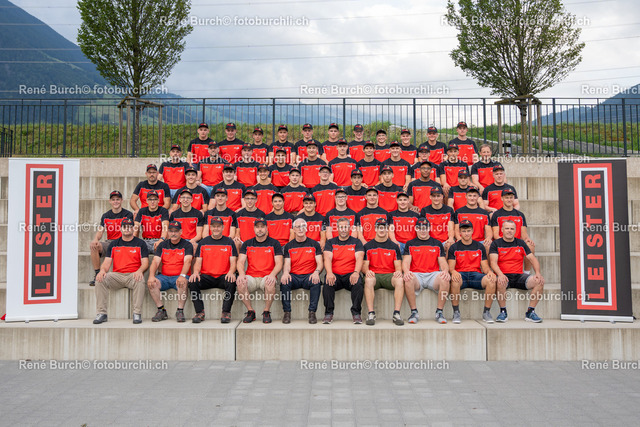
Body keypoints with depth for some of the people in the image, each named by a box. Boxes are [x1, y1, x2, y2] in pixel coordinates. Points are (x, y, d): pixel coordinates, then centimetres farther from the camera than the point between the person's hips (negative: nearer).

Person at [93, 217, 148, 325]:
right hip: (116, 275, 3)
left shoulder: (140, 243, 9)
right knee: (100, 279, -25)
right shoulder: (114, 244, 17)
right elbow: (107, 262, 11)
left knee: (140, 280, -37)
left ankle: (137, 313, -30)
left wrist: (140, 270, -22)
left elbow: (145, 263, 1)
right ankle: (102, 313, -21)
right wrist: (102, 270, -13)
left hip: (133, 275, -3)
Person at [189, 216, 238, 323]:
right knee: (192, 282, -28)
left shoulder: (229, 242, 9)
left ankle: (226, 312, -21)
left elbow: (233, 261, 3)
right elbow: (198, 261, 9)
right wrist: (195, 272, -13)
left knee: (231, 282, -34)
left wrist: (231, 272, -19)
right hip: (206, 277, 1)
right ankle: (200, 312, -19)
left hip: (223, 276, -1)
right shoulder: (203, 242, 13)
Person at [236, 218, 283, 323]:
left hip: (267, 277, -2)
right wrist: (241, 273, -18)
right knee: (240, 282, -31)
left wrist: (272, 274, -21)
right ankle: (250, 311, -12)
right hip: (251, 277, 2)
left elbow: (279, 263, 0)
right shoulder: (247, 244, 13)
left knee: (270, 283, -37)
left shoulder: (274, 243, 7)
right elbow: (240, 261, 5)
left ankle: (266, 312, -15)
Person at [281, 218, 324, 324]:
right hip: (293, 276, 1)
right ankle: (287, 312, -20)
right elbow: (287, 264, 4)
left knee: (316, 282, -34)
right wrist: (285, 273, -20)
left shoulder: (314, 244, 10)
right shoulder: (288, 246, 13)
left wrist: (316, 272, -21)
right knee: (284, 282, -32)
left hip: (309, 276, -1)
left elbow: (319, 263, 3)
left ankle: (312, 312, -25)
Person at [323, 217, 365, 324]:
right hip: (335, 275, 1)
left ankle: (356, 313, -20)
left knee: (358, 283, -33)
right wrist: (329, 273, -22)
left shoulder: (356, 242, 12)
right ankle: (329, 313, -19)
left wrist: (356, 272, -24)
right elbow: (327, 259, -1)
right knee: (327, 283, -32)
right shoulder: (330, 242, 14)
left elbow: (359, 259, -2)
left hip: (350, 275, 0)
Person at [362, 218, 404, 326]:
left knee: (399, 280, -33)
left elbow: (398, 265, 9)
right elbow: (364, 265, 6)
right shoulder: (368, 246, 12)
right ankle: (371, 314, -34)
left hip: (389, 275, 1)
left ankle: (396, 314, -31)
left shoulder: (394, 246, 15)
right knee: (368, 280, -37)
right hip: (374, 275, -1)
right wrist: (367, 271, -18)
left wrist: (398, 271, -15)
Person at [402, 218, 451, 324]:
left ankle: (439, 312, -20)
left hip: (433, 275, 1)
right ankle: (414, 312, -22)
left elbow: (443, 262, 11)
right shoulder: (410, 244, 15)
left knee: (445, 279, -33)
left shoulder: (437, 244, 18)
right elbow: (406, 261, 3)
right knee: (407, 280, -36)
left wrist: (445, 270, -14)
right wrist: (406, 271, -21)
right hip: (416, 275, -1)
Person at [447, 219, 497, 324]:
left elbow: (485, 267, 11)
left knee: (491, 280, -31)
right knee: (455, 281, -39)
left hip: (476, 274, 2)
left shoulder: (479, 247, 15)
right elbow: (451, 267, 0)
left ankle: (486, 312, -15)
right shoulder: (454, 248, 9)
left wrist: (489, 271, -14)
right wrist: (453, 271, -25)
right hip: (460, 274, -2)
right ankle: (456, 313, -23)